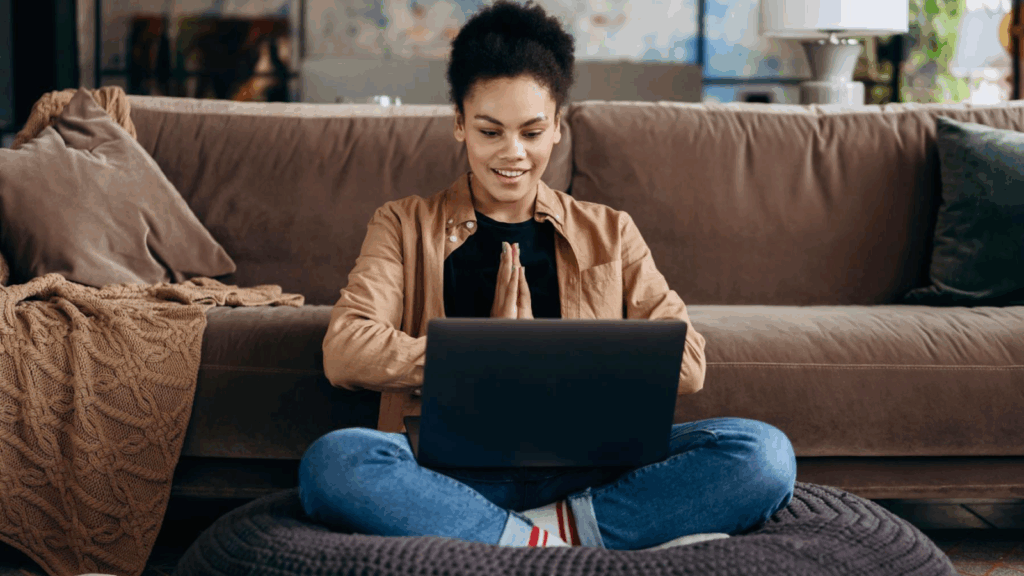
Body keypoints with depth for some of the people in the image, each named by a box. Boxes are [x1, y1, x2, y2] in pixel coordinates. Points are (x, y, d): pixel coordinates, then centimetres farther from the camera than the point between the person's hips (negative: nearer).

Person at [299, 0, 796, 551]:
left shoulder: (609, 234, 21)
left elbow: (685, 363, 7)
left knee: (763, 452, -24)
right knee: (333, 461, -35)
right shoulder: (404, 227, 17)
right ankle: (556, 546, -30)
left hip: (588, 469, 2)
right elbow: (345, 353, -1)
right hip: (459, 472, -1)